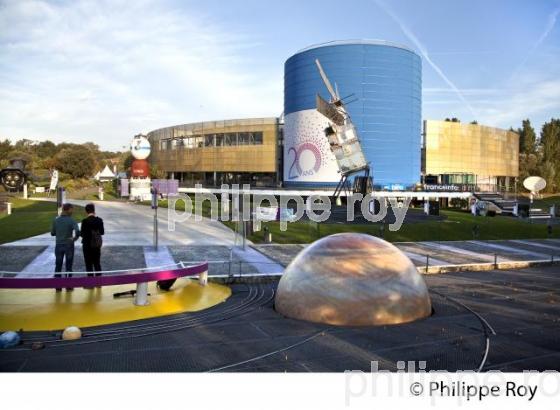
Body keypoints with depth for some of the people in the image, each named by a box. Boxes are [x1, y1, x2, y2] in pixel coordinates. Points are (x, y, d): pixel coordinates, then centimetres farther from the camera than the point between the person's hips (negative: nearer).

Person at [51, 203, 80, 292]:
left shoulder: (56, 220, -1)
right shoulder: (71, 221, -12)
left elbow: (52, 233, 5)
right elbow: (77, 232, -25)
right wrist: (74, 238, -8)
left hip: (58, 245, 3)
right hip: (69, 245, -3)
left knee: (58, 265, 11)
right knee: (68, 266, 8)